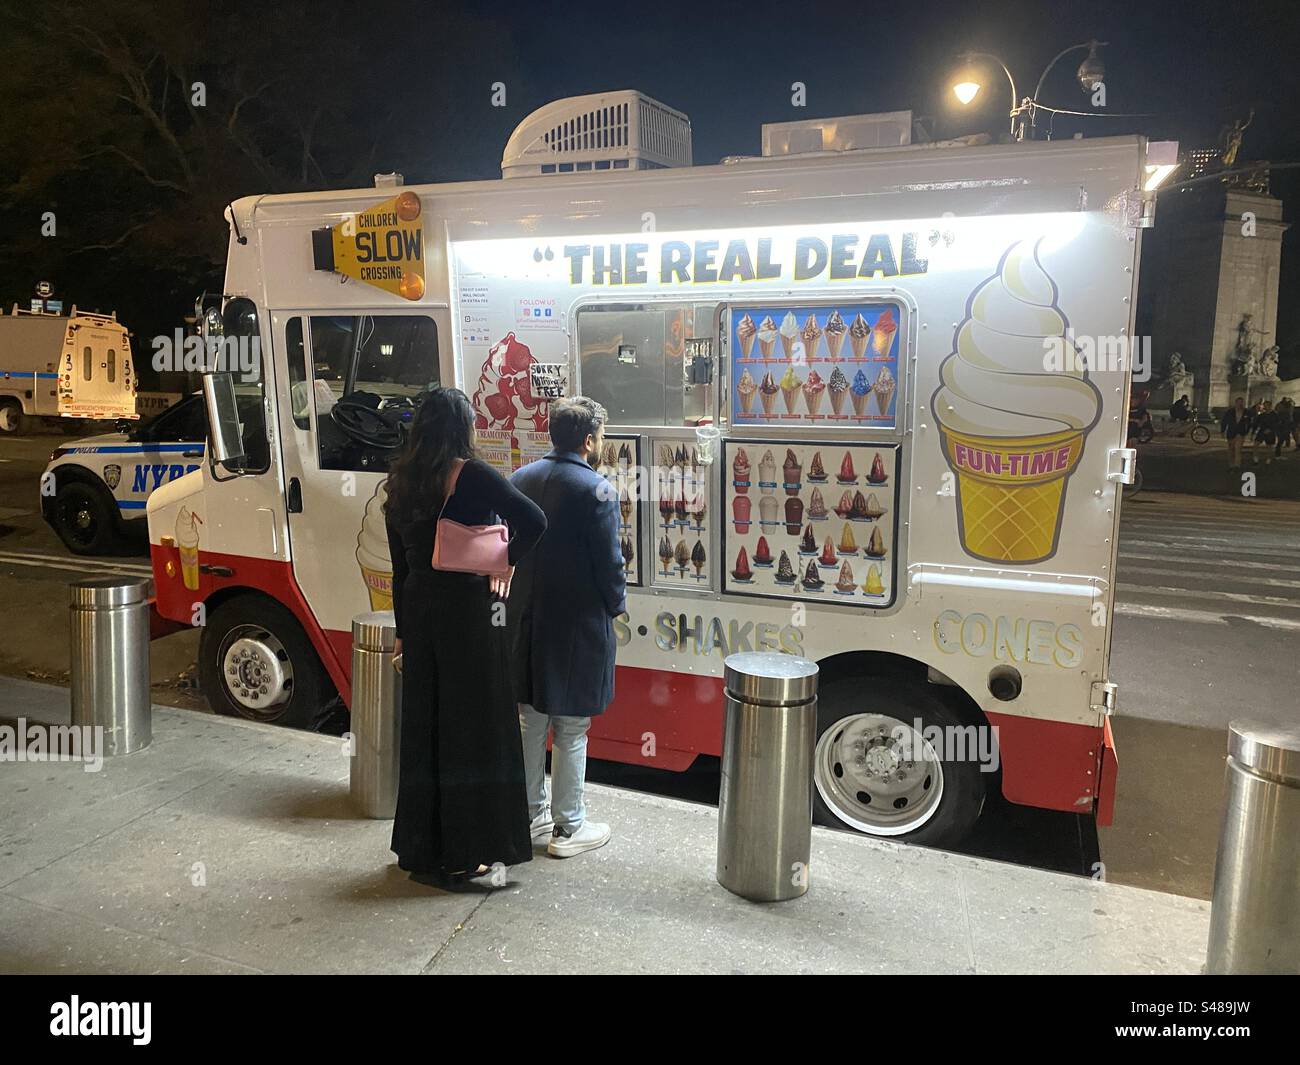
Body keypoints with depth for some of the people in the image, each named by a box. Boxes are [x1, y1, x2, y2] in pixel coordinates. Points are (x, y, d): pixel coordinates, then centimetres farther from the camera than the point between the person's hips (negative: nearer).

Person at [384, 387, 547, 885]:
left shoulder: (401, 482, 7)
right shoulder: (472, 475, -12)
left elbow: (400, 568, 11)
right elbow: (533, 520, -25)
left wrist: (404, 630, 18)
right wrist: (507, 563, -8)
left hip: (419, 611, 6)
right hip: (469, 611, -6)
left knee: (423, 724, 15)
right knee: (472, 727, 3)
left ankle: (421, 845, 28)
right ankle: (465, 853, 12)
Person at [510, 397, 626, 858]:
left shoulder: (520, 479, 4)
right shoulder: (596, 490, -17)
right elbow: (609, 561, -15)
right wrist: (616, 605, 2)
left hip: (526, 621, 7)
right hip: (578, 625, -6)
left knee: (530, 722, 17)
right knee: (570, 731, 5)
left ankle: (530, 814, 30)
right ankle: (568, 828, 17)